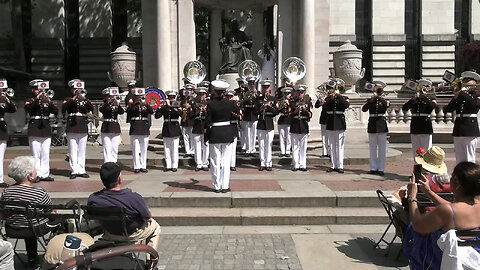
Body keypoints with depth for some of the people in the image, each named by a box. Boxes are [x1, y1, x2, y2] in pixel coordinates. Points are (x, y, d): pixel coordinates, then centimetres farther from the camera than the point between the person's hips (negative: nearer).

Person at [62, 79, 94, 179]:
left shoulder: (85, 100, 13)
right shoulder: (68, 100, 8)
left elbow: (91, 109, -5)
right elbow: (63, 109, -12)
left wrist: (84, 99, -18)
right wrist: (73, 99, -18)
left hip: (83, 128, 2)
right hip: (72, 128, -2)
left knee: (82, 150, 5)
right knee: (73, 150, -2)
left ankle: (81, 170, 10)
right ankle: (74, 170, 1)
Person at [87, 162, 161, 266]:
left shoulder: (93, 199, -23)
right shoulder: (134, 198, -35)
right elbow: (147, 218, -18)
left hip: (109, 236, 4)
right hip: (132, 236, -4)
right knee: (155, 226, 26)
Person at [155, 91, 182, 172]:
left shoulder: (177, 106, 1)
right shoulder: (164, 107, 7)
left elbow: (179, 113, -22)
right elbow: (157, 116, -2)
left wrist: (170, 106, -22)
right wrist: (159, 107, -13)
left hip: (175, 129, -3)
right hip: (166, 129, 3)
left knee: (174, 148, -2)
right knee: (167, 148, 6)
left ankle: (174, 166, 5)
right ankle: (168, 166, 14)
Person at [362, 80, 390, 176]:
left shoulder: (384, 100, 4)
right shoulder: (370, 100, 5)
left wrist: (379, 97, -12)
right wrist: (372, 99, -7)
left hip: (382, 125, -1)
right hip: (372, 125, 1)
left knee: (382, 148, 1)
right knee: (373, 148, 3)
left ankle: (381, 169, 5)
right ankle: (373, 168, 8)